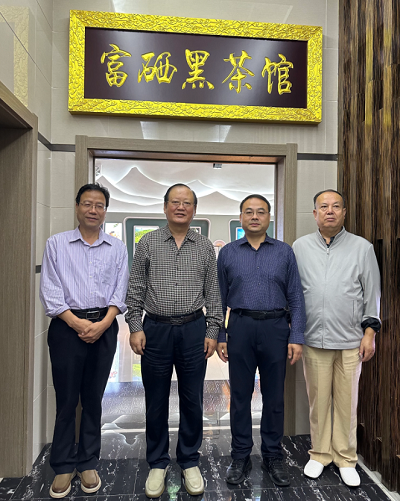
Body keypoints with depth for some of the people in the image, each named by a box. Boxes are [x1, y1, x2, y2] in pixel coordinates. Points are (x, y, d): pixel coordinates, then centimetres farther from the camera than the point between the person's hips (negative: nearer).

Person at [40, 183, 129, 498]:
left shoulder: (118, 248, 8)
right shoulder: (57, 243, 4)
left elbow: (120, 290, 2)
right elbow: (50, 289, -2)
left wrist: (103, 323, -10)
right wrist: (76, 322, -12)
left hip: (104, 327, 1)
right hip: (67, 326, -1)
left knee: (94, 399, 11)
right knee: (66, 399, 6)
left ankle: (88, 464, 26)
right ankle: (63, 467, 23)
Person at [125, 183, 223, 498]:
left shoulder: (205, 247, 5)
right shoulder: (148, 243, 3)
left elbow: (213, 293, 6)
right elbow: (135, 289, 2)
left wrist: (212, 331, 1)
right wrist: (135, 327, -4)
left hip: (193, 330, 1)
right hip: (155, 330, 0)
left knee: (192, 399, 10)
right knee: (156, 400, 11)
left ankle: (190, 462, 30)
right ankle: (158, 463, 30)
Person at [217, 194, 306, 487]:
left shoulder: (284, 252, 4)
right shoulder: (227, 253, 5)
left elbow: (296, 297, 2)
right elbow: (219, 299, 6)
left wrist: (297, 337, -4)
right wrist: (219, 336, 3)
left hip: (275, 328, 0)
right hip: (240, 328, 0)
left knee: (274, 396, 11)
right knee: (240, 396, 10)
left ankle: (273, 456, 30)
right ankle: (241, 456, 28)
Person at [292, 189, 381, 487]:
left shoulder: (362, 247, 3)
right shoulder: (300, 247, 4)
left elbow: (372, 293, 4)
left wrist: (370, 332, -1)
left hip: (351, 341, 0)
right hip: (313, 339, 1)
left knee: (347, 402, 10)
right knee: (318, 400, 11)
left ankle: (346, 459, 30)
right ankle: (319, 454, 30)